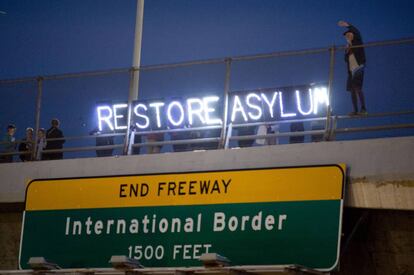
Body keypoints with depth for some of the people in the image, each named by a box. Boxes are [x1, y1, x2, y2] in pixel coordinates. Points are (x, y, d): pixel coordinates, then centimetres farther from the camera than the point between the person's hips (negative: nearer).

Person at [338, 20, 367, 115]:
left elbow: (357, 32, -11)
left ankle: (363, 108, -23)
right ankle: (355, 110, 2)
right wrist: (347, 52, -6)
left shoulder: (357, 43, 6)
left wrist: (347, 25, -23)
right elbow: (346, 59, 14)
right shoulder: (348, 47, 21)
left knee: (357, 88, -20)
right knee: (352, 90, 1)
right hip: (351, 70, 7)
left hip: (358, 68, -7)